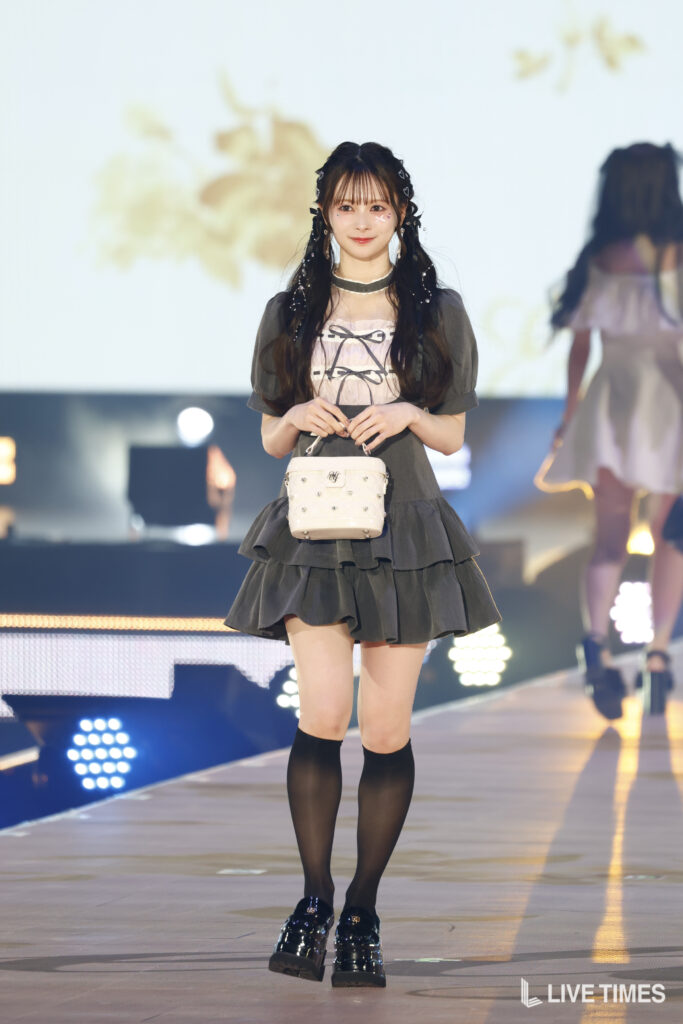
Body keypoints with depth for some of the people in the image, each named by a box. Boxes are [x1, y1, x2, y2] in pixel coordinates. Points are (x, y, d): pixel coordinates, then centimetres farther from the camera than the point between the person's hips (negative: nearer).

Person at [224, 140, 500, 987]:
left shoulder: (437, 312, 8)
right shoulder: (292, 312, 10)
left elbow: (453, 434, 12)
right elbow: (270, 438, 14)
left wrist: (408, 414, -8)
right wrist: (299, 418, -7)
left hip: (404, 533, 0)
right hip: (314, 528, 0)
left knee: (386, 727, -2)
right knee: (322, 714, -14)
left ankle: (362, 915, 8)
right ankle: (313, 901, -2)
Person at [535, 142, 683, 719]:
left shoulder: (597, 261, 0)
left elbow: (580, 346, 4)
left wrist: (570, 415, 13)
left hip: (609, 409, 2)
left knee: (610, 538, 7)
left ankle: (596, 637, -16)